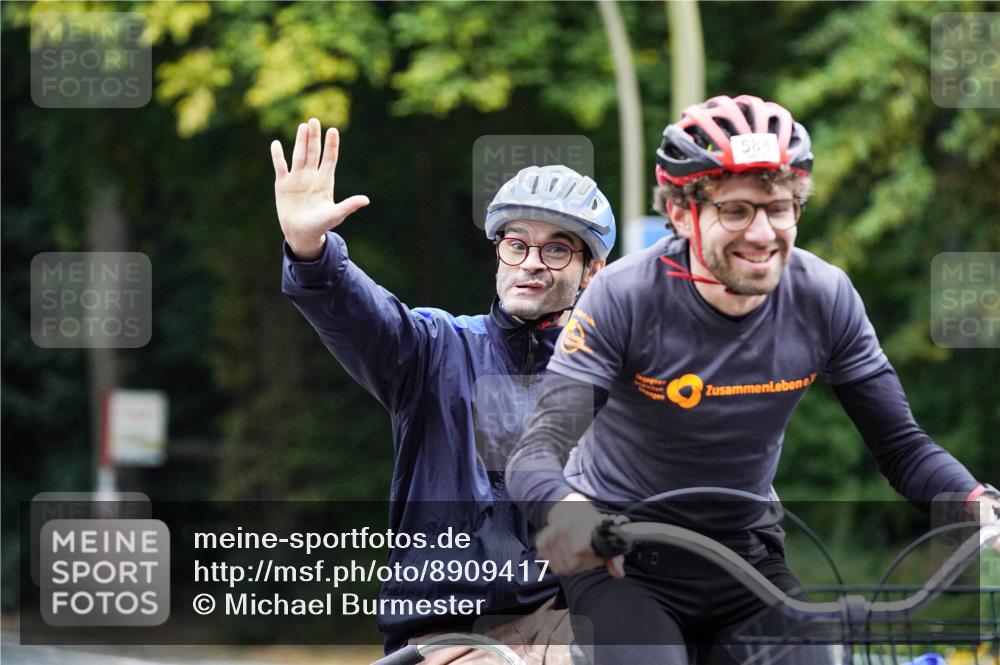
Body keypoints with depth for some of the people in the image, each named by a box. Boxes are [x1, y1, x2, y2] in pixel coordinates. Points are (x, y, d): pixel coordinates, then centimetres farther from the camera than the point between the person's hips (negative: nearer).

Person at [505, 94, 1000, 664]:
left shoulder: (825, 300, -12)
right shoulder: (627, 298, -21)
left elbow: (902, 445, -8)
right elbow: (539, 450, -27)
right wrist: (565, 509, -52)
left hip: (746, 557, 3)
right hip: (623, 561, -3)